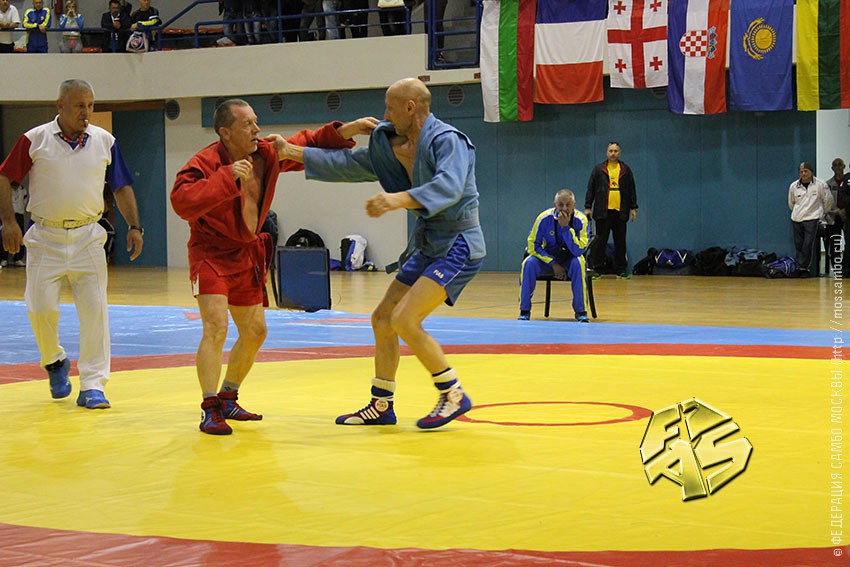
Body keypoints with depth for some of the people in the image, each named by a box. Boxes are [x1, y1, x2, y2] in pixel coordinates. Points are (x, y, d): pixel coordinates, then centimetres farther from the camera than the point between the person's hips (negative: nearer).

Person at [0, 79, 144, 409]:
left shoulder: (105, 141, 4)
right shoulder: (34, 140, -3)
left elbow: (121, 187, 11)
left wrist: (134, 226, 2)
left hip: (87, 238, 1)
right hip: (45, 238, -1)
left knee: (94, 309, -5)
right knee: (40, 308, -1)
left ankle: (92, 386, -1)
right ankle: (55, 361, 28)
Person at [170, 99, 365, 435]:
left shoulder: (267, 154, -4)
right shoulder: (206, 163, -24)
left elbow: (309, 144, 8)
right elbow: (181, 201, -39)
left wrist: (345, 131, -8)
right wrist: (227, 177, -42)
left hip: (247, 253, 8)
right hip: (211, 253, -7)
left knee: (255, 333, 12)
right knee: (216, 328, -21)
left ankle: (227, 399, 30)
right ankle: (211, 411, -15)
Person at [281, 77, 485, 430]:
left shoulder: (447, 140, -16)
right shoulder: (394, 146, 11)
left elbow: (449, 186, -33)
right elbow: (349, 165, 18)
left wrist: (399, 199, -47)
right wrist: (293, 153, 15)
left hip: (458, 245, -10)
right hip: (428, 246, 10)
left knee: (404, 319, -20)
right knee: (382, 320, 11)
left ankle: (454, 396, -7)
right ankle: (380, 406, 24)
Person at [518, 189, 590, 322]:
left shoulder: (580, 220, -18)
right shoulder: (544, 218, -18)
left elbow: (578, 251, -26)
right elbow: (533, 246, -11)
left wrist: (565, 227, -34)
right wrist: (553, 264, -20)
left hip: (569, 259, -1)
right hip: (547, 257, 1)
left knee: (578, 262, -34)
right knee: (529, 263, -29)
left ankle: (581, 311, -25)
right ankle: (524, 311, -17)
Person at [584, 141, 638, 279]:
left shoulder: (626, 170, 10)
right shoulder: (598, 169, 6)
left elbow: (632, 190, 12)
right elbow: (590, 189, 6)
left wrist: (633, 208, 5)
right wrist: (588, 207, 0)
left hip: (620, 211, 2)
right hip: (603, 211, -1)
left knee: (620, 242, 5)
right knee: (600, 241, -2)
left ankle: (621, 270, 11)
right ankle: (595, 269, 2)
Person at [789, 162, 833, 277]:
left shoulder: (820, 185, -4)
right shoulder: (793, 186, 3)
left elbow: (828, 201, 9)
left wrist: (822, 212, 19)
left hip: (812, 219, -3)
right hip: (796, 219, 3)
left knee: (808, 245, -11)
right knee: (798, 245, 4)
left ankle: (805, 268, -5)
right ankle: (799, 268, 11)